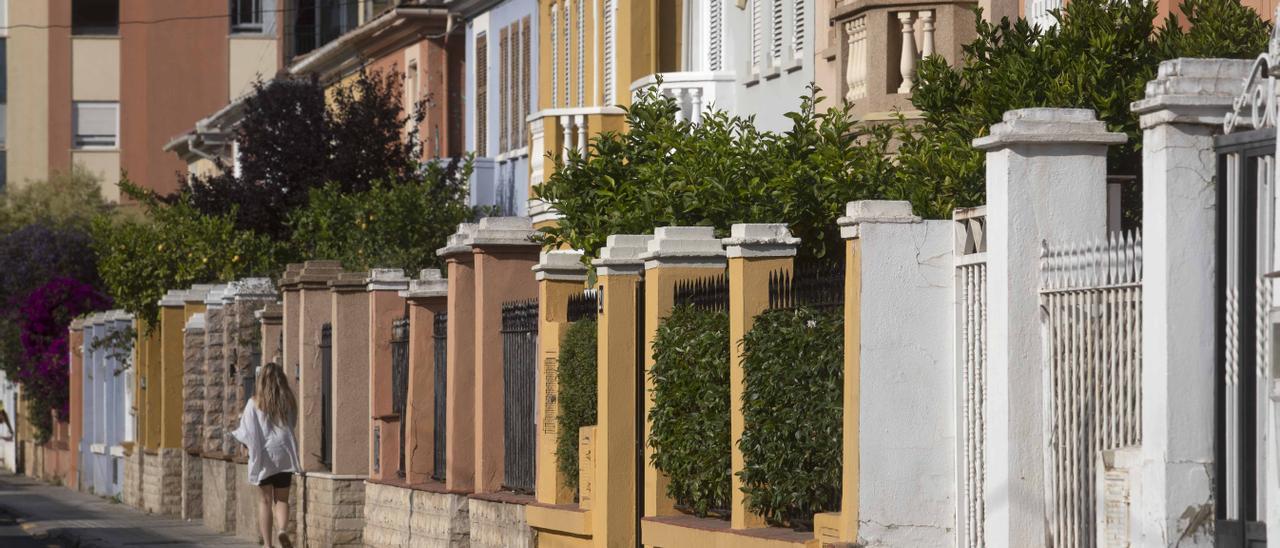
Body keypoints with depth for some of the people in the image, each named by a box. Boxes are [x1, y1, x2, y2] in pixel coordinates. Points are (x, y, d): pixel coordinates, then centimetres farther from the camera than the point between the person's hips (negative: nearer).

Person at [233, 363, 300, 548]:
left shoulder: (255, 403, -5)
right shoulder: (289, 402, 2)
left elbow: (248, 432, -5)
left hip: (263, 455, -1)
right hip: (285, 455, 1)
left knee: (265, 500, 9)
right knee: (282, 499, 9)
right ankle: (283, 529, -18)